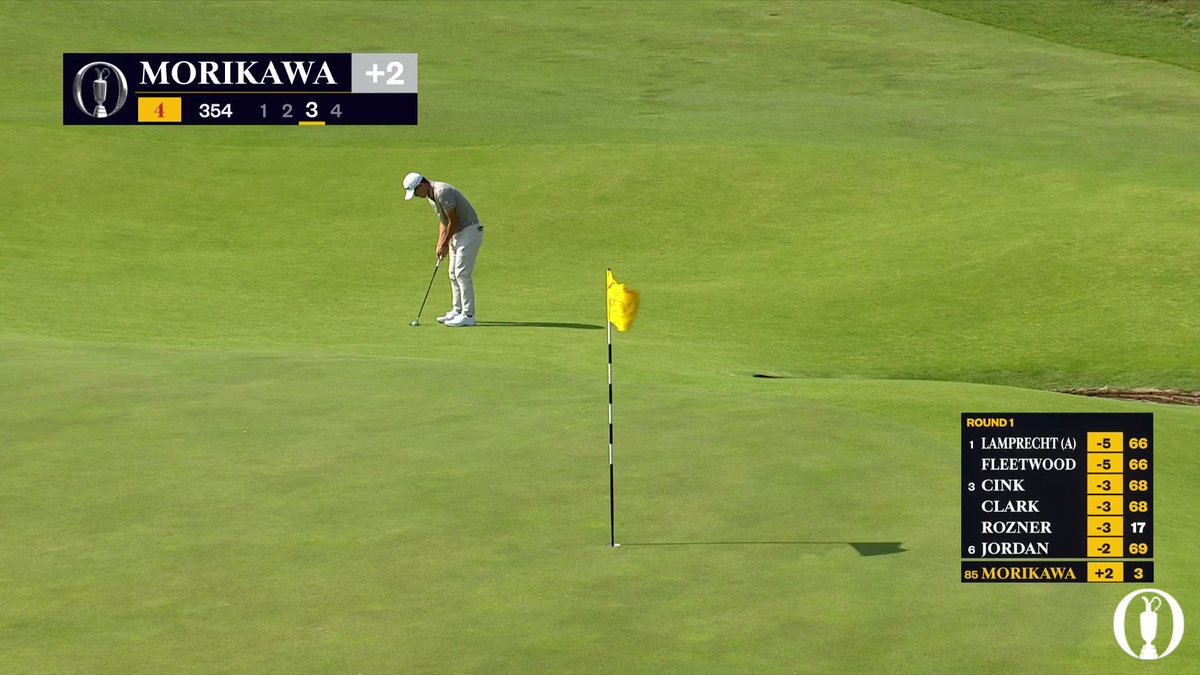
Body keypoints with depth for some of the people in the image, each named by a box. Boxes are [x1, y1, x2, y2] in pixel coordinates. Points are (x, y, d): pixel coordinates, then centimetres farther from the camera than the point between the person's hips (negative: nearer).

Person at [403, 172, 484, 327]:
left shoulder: (442, 192, -24)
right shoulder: (431, 196, 9)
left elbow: (453, 221, -21)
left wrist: (444, 245, -10)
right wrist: (440, 244, 6)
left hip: (469, 231, -10)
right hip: (457, 233, 10)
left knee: (462, 273, -11)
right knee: (454, 274, 11)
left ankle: (468, 315, -9)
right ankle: (457, 311, 17)